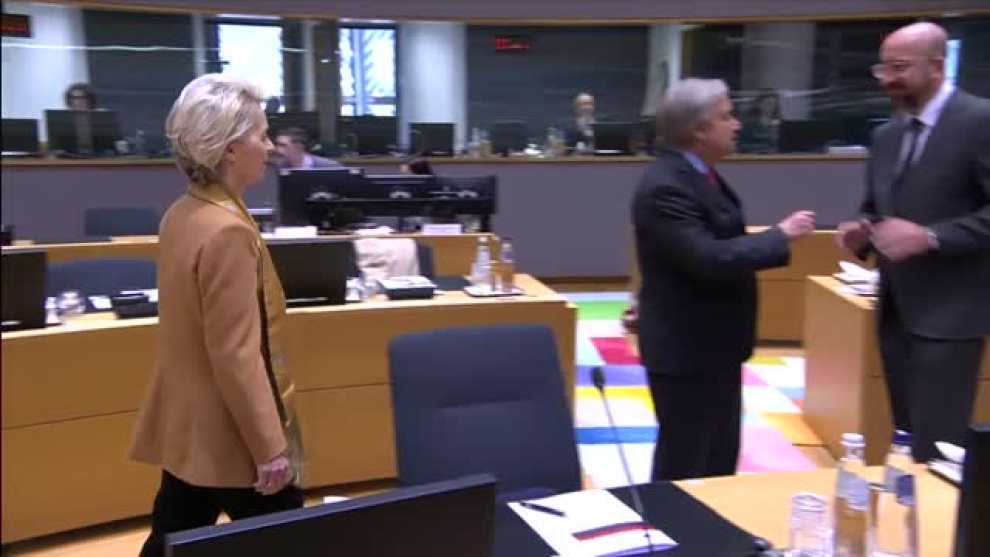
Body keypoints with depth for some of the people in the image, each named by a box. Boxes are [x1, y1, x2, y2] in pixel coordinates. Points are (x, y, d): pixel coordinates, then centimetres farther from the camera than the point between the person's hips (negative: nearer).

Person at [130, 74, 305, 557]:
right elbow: (237, 357, -24)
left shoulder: (182, 214, 5)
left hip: (187, 426, 9)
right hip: (226, 436, -9)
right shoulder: (228, 231, -24)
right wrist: (269, 448, -17)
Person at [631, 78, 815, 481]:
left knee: (720, 459, 21)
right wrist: (781, 235, -21)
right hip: (686, 348, -10)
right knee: (684, 465, 4)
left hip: (713, 342, 10)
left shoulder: (697, 174, 9)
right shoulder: (666, 186, -23)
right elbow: (708, 258, -30)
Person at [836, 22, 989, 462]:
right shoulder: (886, 134, 12)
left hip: (949, 311, -7)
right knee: (909, 437, 16)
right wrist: (861, 230, -3)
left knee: (936, 447, -6)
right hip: (896, 307, 7)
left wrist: (930, 237, -25)